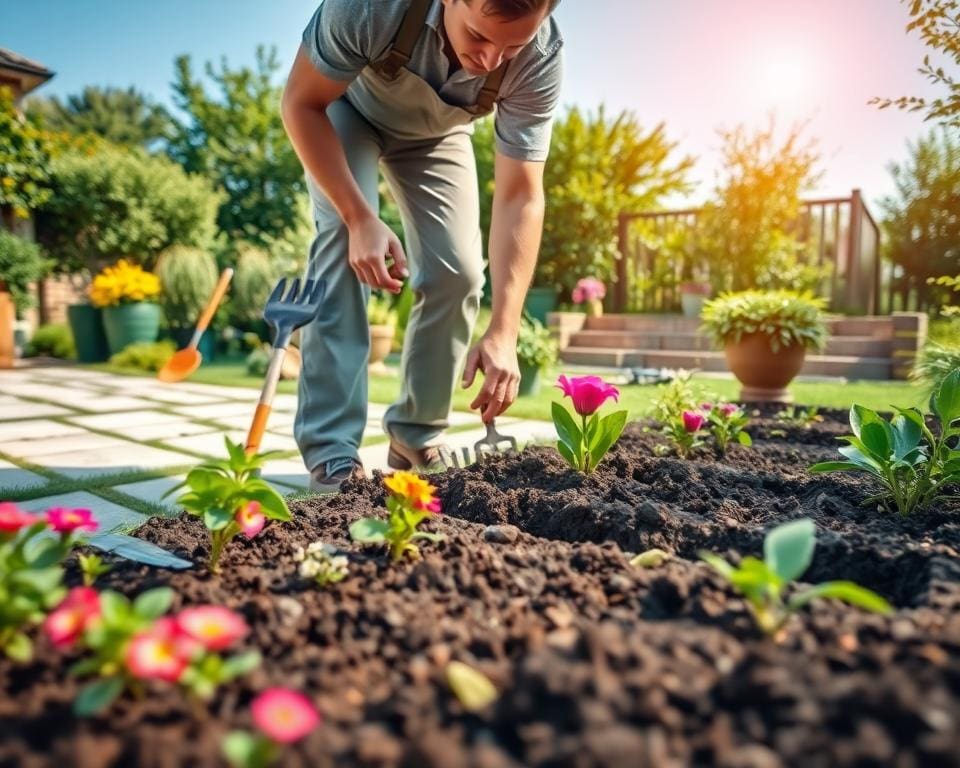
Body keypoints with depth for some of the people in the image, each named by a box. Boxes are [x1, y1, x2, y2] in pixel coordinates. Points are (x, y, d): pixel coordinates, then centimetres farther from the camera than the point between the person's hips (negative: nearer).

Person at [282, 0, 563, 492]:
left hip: (436, 131, 2)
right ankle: (330, 449, -21)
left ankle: (416, 440, 5)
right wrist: (360, 218, -38)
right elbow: (301, 103, -27)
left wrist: (503, 331, -40)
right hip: (345, 110, -2)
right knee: (344, 239, -27)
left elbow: (520, 196, -32)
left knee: (457, 273, -13)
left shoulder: (540, 59, -32)